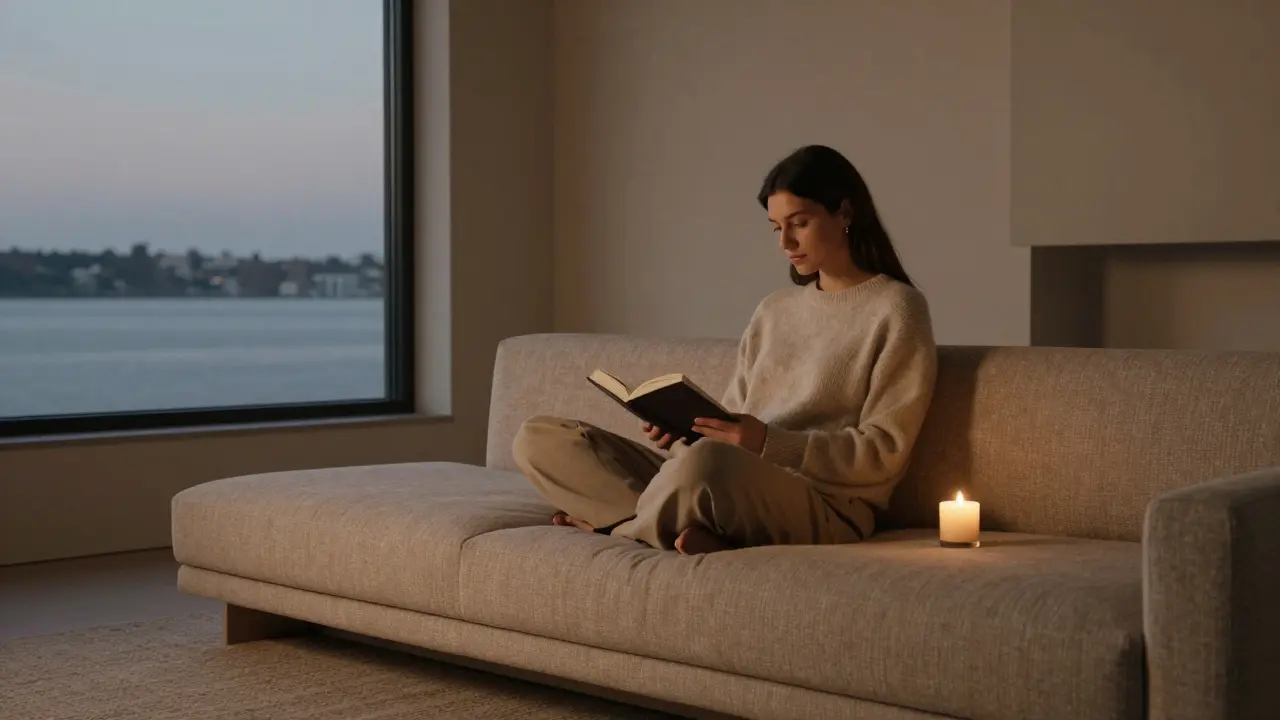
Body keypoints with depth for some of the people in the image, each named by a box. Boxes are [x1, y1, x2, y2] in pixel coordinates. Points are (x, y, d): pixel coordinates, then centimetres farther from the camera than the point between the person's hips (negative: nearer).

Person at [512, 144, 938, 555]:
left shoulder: (896, 309, 0)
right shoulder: (773, 312, 20)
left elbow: (884, 453, -7)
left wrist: (770, 442, -18)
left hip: (823, 507, -7)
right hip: (731, 481, 7)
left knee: (708, 462, -42)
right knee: (539, 440, -4)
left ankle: (616, 522, -11)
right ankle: (689, 531, -21)